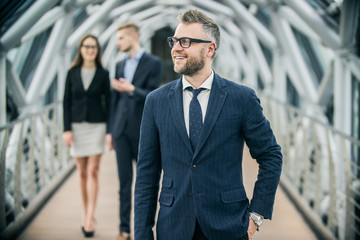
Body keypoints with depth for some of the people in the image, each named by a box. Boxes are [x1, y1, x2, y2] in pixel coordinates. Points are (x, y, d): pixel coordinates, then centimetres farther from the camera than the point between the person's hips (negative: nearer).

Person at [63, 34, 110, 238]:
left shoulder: (103, 74, 1)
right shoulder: (73, 73, 5)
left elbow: (107, 103, 2)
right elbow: (67, 102, 4)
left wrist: (109, 131, -4)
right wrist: (67, 129, -3)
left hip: (97, 126, -2)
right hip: (77, 126, 2)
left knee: (93, 171, -8)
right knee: (83, 172, 7)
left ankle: (90, 218, -9)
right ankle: (87, 216, 16)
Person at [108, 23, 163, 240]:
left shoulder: (154, 63, -3)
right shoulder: (120, 65, 14)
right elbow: (115, 99, 17)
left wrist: (131, 89, -28)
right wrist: (112, 131, 14)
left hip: (142, 130, -4)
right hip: (122, 130, 5)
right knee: (125, 181, 3)